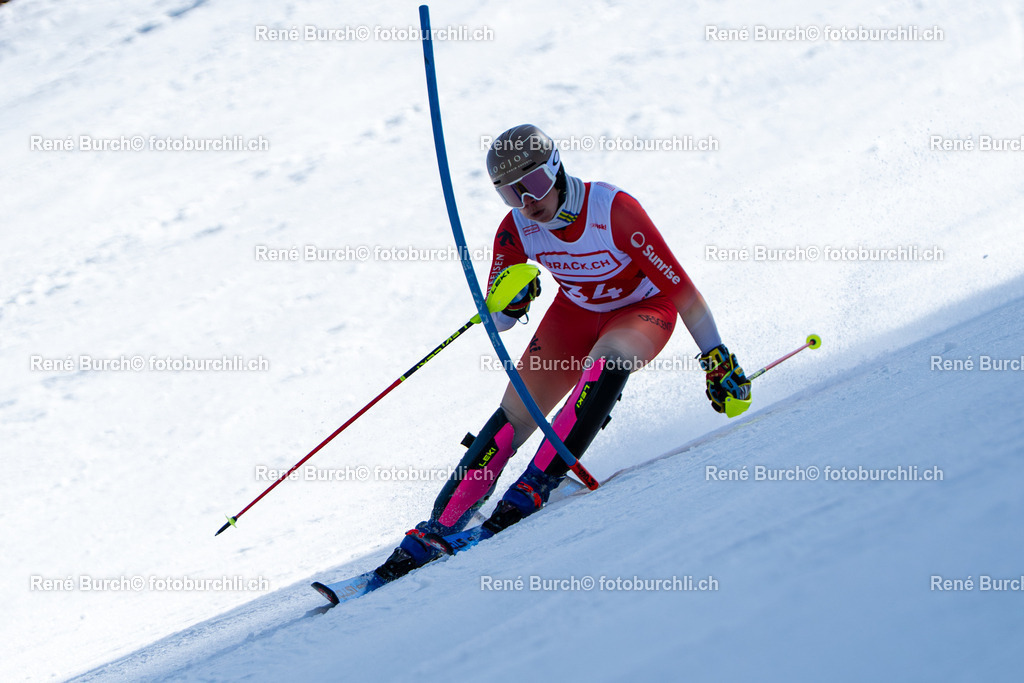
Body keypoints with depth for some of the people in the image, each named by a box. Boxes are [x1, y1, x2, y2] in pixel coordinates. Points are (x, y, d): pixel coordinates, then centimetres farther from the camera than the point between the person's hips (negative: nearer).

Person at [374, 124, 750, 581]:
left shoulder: (614, 211, -32)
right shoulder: (516, 230, -18)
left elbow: (680, 287, -27)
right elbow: (498, 320, -10)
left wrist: (718, 361, -25)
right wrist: (512, 300, -34)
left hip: (644, 310, -4)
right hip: (577, 312, 4)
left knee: (606, 359, -37)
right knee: (516, 414, -12)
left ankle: (536, 483, -30)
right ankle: (438, 530, -8)